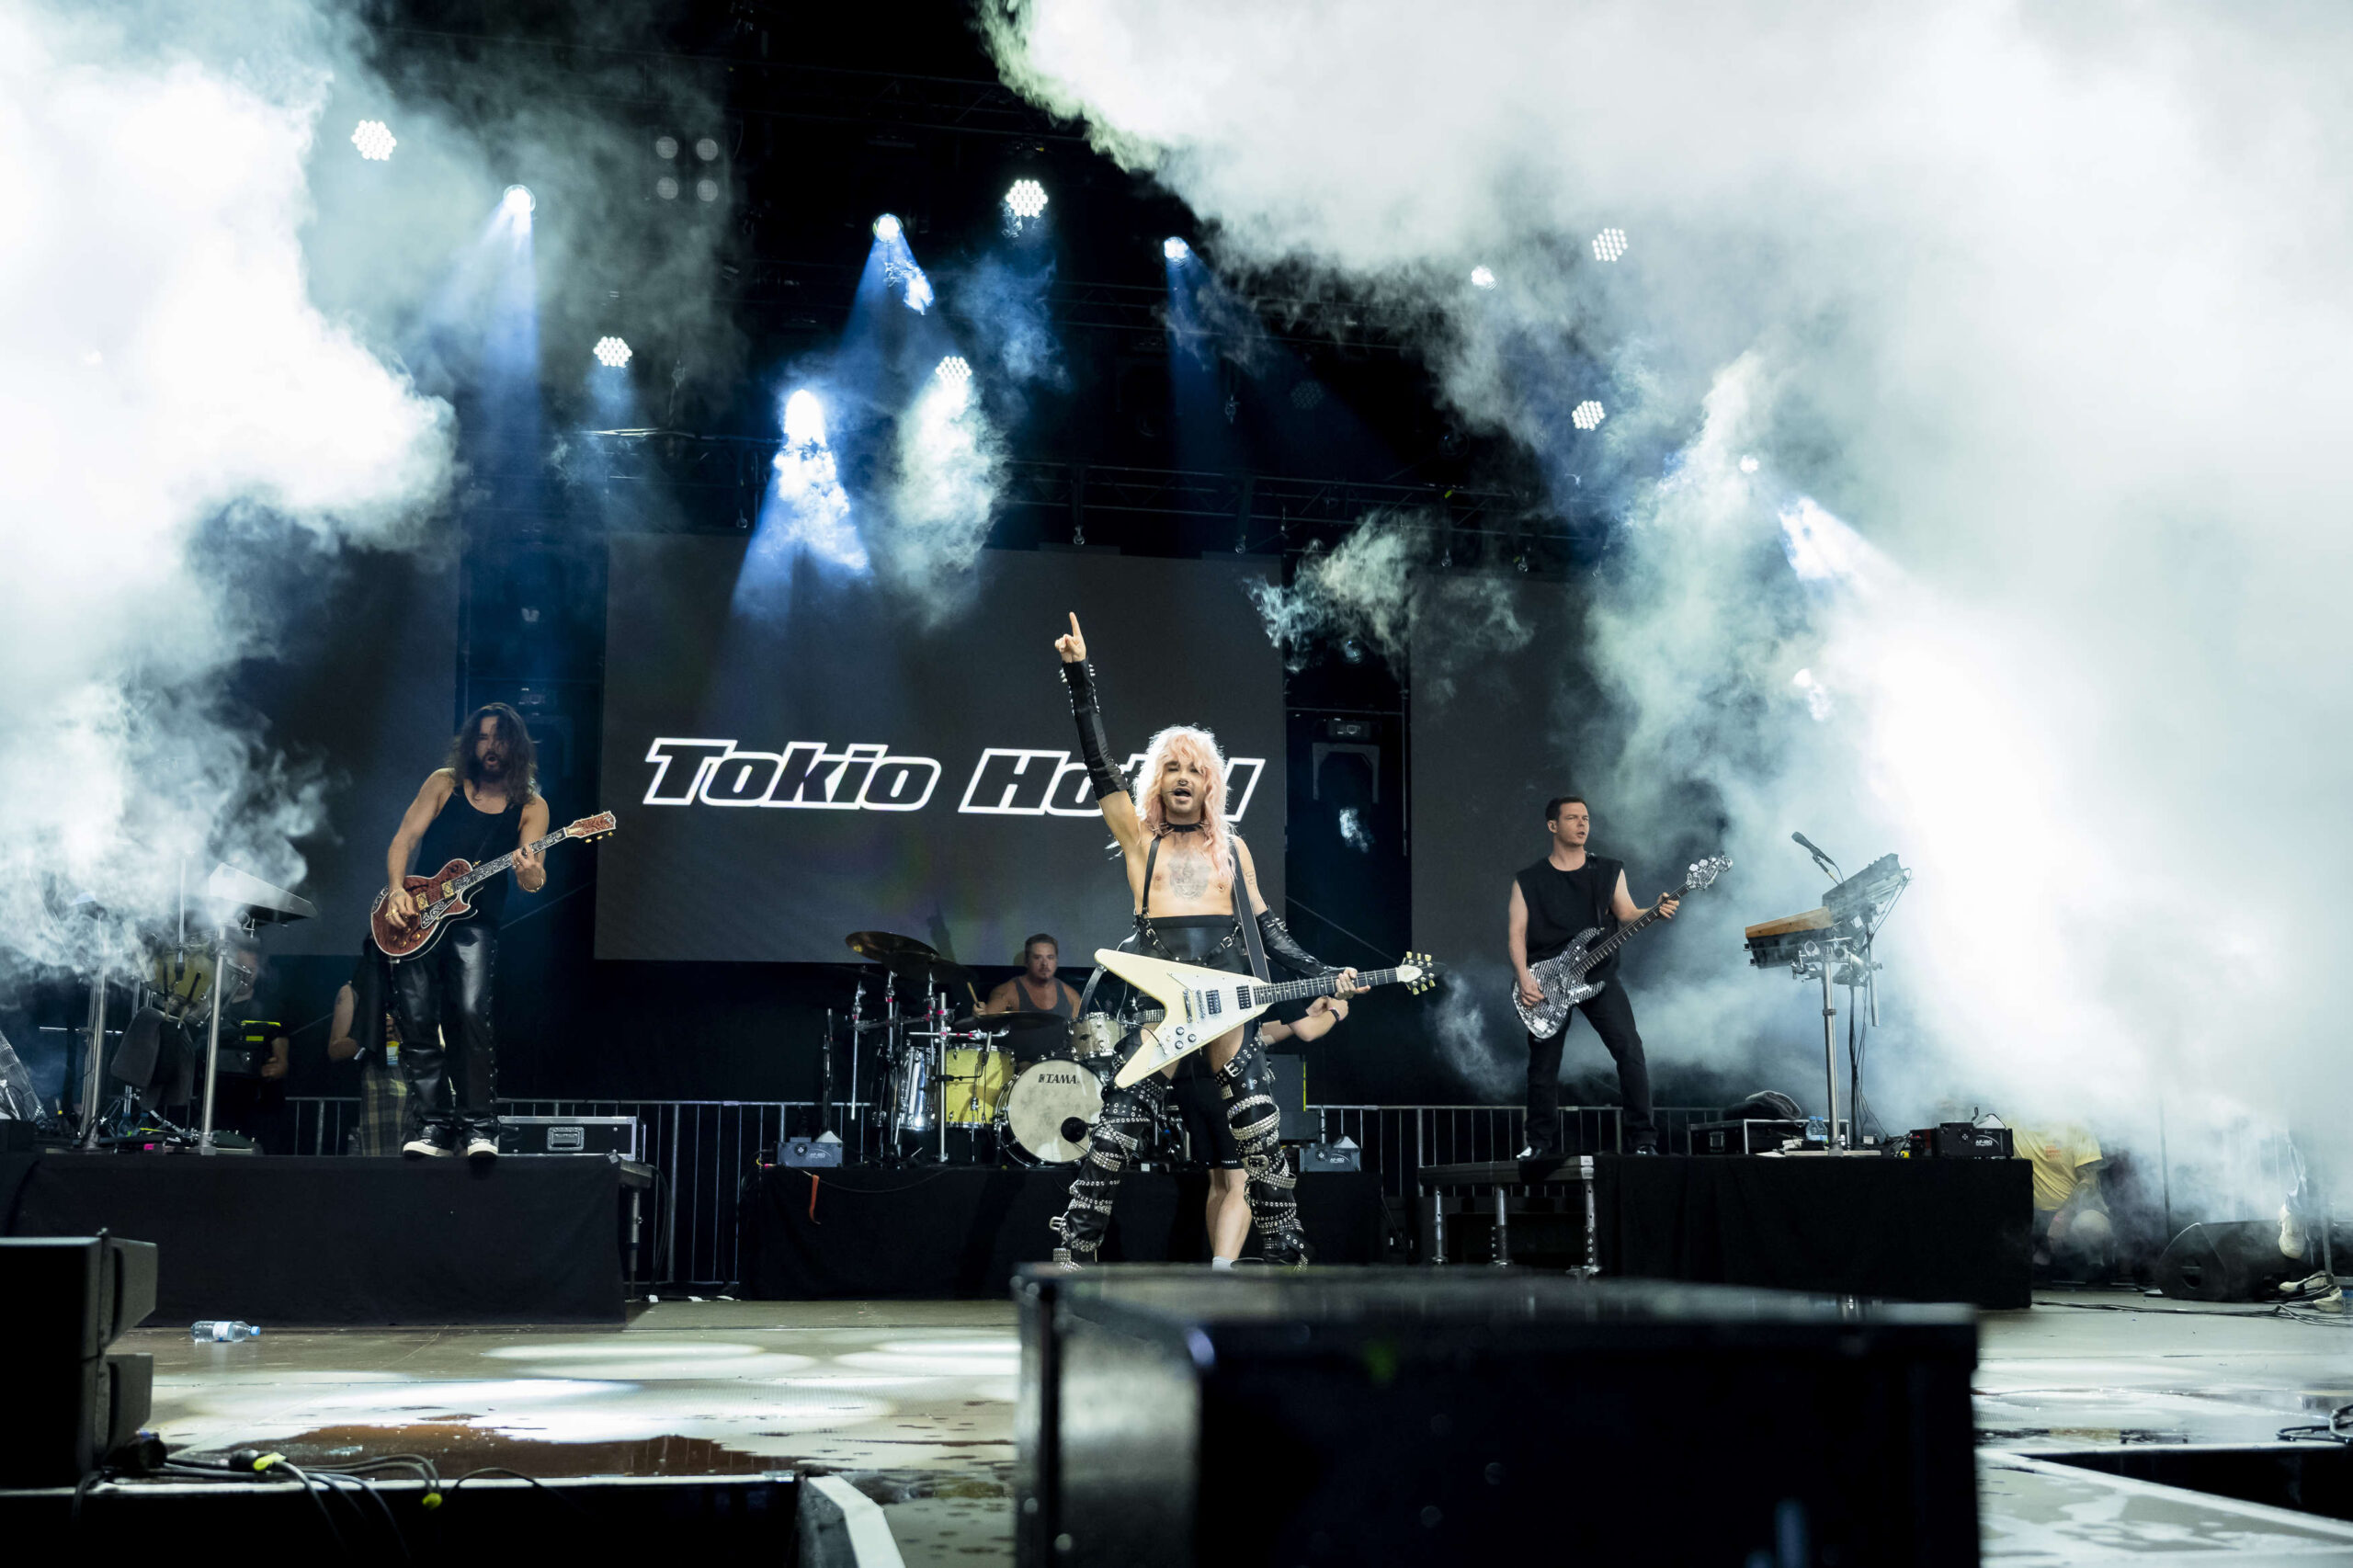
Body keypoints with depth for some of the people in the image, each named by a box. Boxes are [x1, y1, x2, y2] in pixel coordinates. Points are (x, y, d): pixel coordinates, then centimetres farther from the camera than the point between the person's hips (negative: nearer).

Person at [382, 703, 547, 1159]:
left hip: (475, 921, -1)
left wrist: (532, 876, -33)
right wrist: (397, 890, -12)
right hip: (416, 918, 2)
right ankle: (433, 1125, 3)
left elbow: (530, 871, -8)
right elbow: (405, 838, 4)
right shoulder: (444, 783, 8)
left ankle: (479, 1126, -13)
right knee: (417, 1019, -6)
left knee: (472, 1013, -19)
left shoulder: (530, 807, 4)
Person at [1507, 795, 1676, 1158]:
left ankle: (1643, 1139, -8)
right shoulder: (1529, 881, 7)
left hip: (1599, 974, 0)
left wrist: (1656, 912, -20)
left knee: (1630, 1049, -14)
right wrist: (1524, 978, -14)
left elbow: (1626, 914, 2)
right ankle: (1542, 1144, 17)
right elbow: (1516, 932, 1)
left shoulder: (1609, 871, 12)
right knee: (1543, 1065, 2)